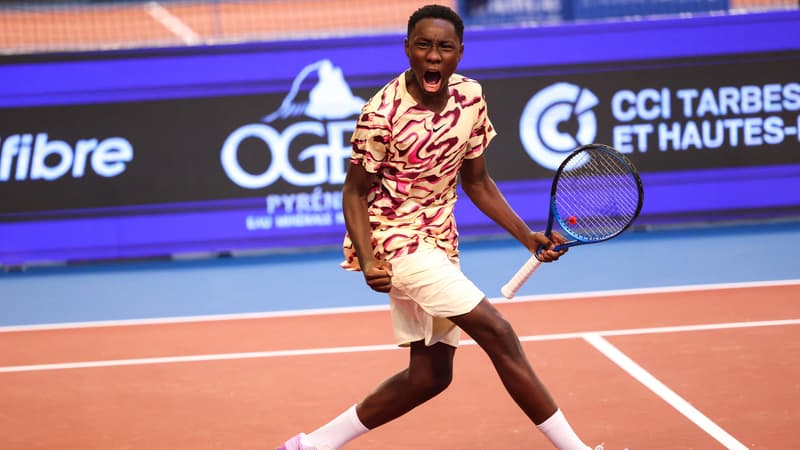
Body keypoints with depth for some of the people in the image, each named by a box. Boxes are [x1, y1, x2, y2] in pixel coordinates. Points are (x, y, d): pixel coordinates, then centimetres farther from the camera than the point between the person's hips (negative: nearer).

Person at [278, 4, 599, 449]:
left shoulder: (471, 97, -2)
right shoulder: (382, 113, -20)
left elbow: (476, 181, 9)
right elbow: (355, 193, -11)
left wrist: (528, 236, 2)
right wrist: (368, 263, -24)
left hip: (439, 241, 8)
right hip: (394, 234, -8)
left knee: (430, 375, 10)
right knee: (497, 332, -17)